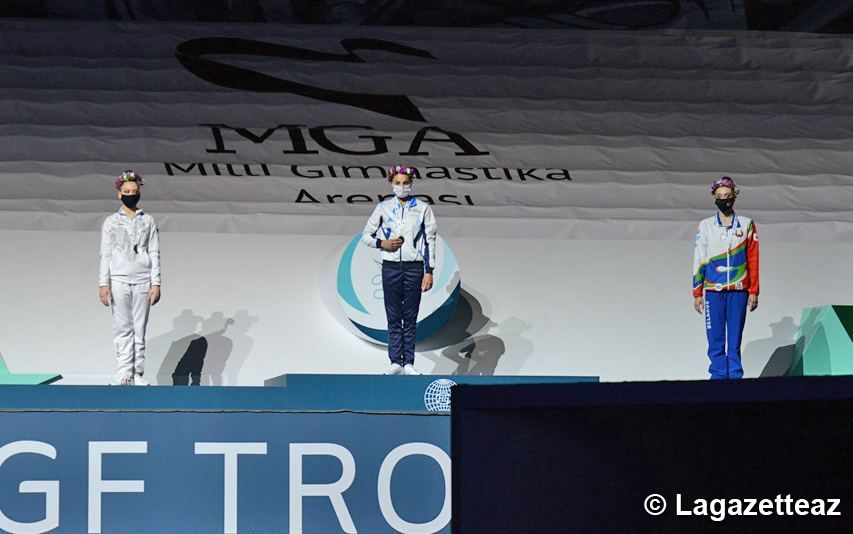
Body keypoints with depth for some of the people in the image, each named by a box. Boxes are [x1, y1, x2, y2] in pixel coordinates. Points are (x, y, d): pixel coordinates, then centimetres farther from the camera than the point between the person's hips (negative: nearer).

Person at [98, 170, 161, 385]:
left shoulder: (148, 221, 10)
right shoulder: (111, 222, 7)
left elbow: (154, 253, 7)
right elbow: (105, 255, 4)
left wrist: (156, 283, -1)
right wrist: (103, 284, -5)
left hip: (143, 280, 1)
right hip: (118, 279, -1)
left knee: (140, 328, 0)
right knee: (122, 327, -4)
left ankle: (137, 374, 2)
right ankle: (124, 371, -4)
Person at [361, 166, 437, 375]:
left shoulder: (422, 208, 4)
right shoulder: (383, 208, 5)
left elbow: (430, 240, 4)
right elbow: (366, 236, 11)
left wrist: (429, 271, -2)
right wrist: (382, 243, -9)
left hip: (414, 268, -1)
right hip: (391, 268, 1)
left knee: (410, 317, 2)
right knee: (394, 317, 1)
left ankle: (408, 363, 3)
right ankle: (395, 362, 2)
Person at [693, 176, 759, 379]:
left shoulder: (746, 225, 8)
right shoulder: (705, 226, 8)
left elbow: (753, 260, 7)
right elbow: (699, 261, 8)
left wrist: (753, 292, 2)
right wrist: (697, 293, 3)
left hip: (738, 290, 0)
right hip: (713, 291, 0)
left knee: (735, 339, -1)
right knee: (715, 339, -1)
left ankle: (735, 377, 2)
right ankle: (718, 376, 4)